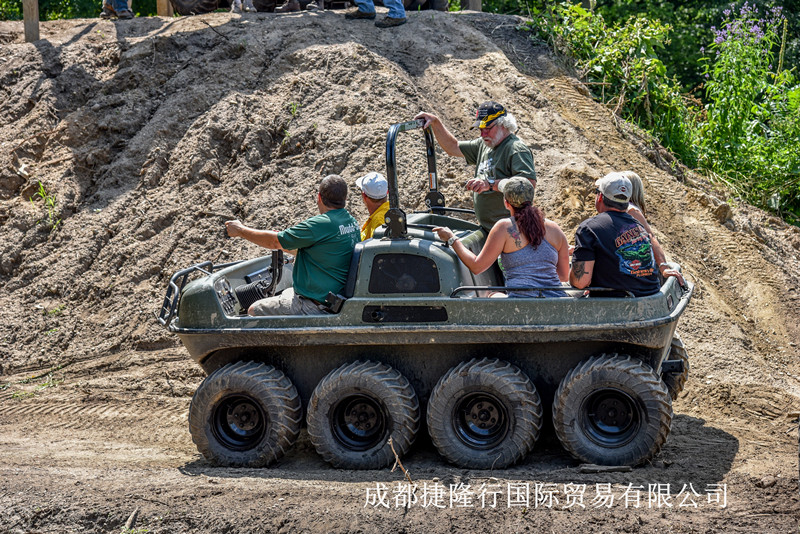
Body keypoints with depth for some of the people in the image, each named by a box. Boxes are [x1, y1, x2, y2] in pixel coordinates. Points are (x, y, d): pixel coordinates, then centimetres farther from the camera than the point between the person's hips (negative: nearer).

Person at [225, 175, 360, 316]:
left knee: (254, 311, 2)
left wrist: (240, 230, 2)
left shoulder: (320, 225, -23)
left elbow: (274, 242, -11)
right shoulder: (352, 223, 3)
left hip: (315, 306, -9)